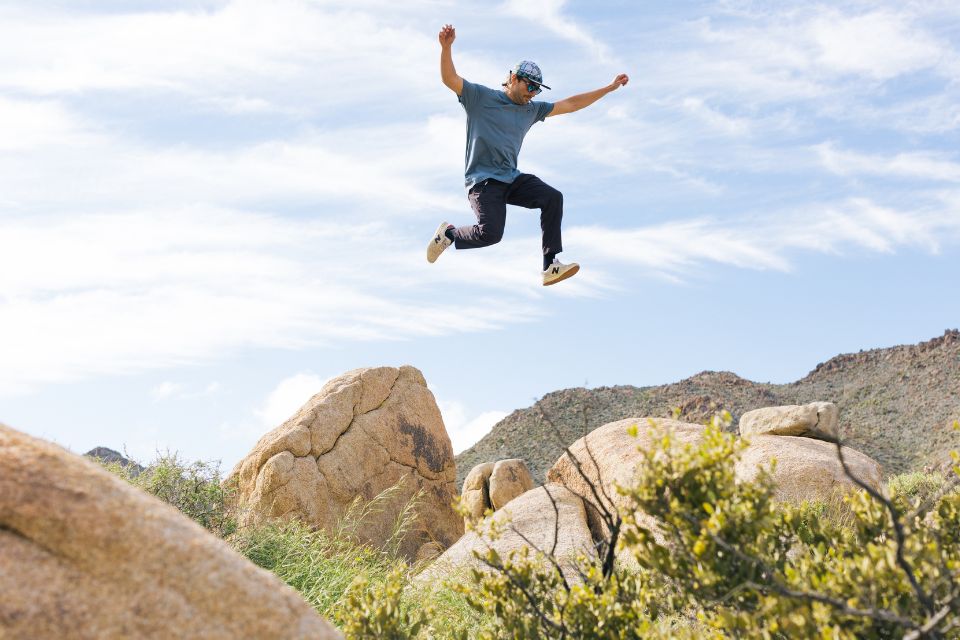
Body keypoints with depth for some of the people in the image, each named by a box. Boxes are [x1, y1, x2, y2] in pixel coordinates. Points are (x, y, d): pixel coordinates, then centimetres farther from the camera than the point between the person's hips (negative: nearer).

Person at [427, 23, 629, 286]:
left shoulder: (531, 109, 15)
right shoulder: (480, 97, -1)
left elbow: (570, 104, 19)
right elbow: (449, 79, -13)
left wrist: (609, 88, 18)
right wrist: (446, 47, -31)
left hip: (512, 179, 6)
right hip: (482, 181, -6)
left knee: (553, 197, -17)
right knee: (490, 233, -24)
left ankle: (550, 267, -16)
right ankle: (449, 234, 8)